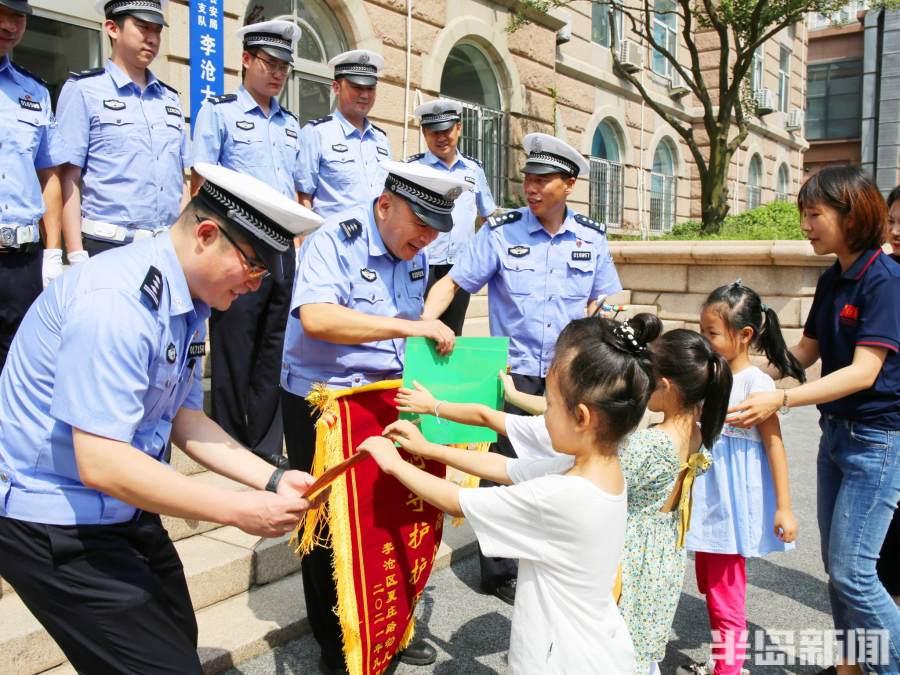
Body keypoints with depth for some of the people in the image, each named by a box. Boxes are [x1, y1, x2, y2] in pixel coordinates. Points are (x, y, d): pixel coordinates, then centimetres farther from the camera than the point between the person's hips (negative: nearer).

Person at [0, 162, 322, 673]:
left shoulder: (186, 303, 1)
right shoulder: (117, 302, -27)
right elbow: (101, 463, -30)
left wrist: (272, 480, -5)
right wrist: (240, 511, -26)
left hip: (122, 509, 9)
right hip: (57, 518, -8)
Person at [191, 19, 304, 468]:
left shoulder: (290, 124, 18)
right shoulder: (219, 111, 1)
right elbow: (201, 183, -3)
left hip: (283, 248, 6)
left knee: (274, 349, 9)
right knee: (234, 351, 1)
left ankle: (266, 445, 20)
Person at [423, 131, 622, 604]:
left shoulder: (592, 238, 5)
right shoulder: (500, 232, -4)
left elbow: (603, 302, 13)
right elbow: (453, 282, -8)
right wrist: (425, 320, -25)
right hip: (514, 372, -3)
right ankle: (499, 573, 19)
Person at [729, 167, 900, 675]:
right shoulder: (831, 280, 6)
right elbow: (805, 352, 14)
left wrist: (780, 400, -32)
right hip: (836, 431, 8)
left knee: (852, 570, -6)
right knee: (836, 564, 15)